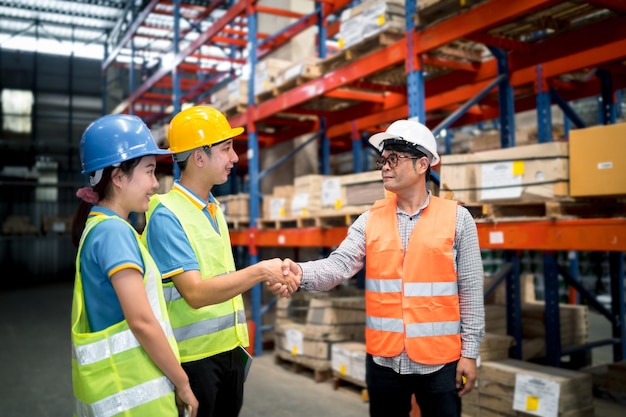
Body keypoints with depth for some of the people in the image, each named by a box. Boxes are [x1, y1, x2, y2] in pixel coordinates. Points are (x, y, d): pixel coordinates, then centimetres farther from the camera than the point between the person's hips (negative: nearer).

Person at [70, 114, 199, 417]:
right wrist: (182, 383, -12)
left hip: (123, 385, 9)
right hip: (130, 391, -9)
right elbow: (142, 321, -23)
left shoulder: (101, 227, 10)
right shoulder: (114, 231, -18)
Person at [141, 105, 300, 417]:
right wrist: (260, 271, -21)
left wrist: (268, 279, -3)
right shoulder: (166, 215, -17)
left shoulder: (213, 208, 7)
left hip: (230, 349, 7)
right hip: (194, 357, -7)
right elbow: (196, 293, -24)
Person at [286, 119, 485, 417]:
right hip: (384, 358, 2)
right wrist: (300, 272, -30)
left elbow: (470, 289, -2)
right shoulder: (371, 219, 2)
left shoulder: (456, 217, -4)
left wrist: (469, 351, -3)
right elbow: (340, 264, -10)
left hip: (439, 360, -2)